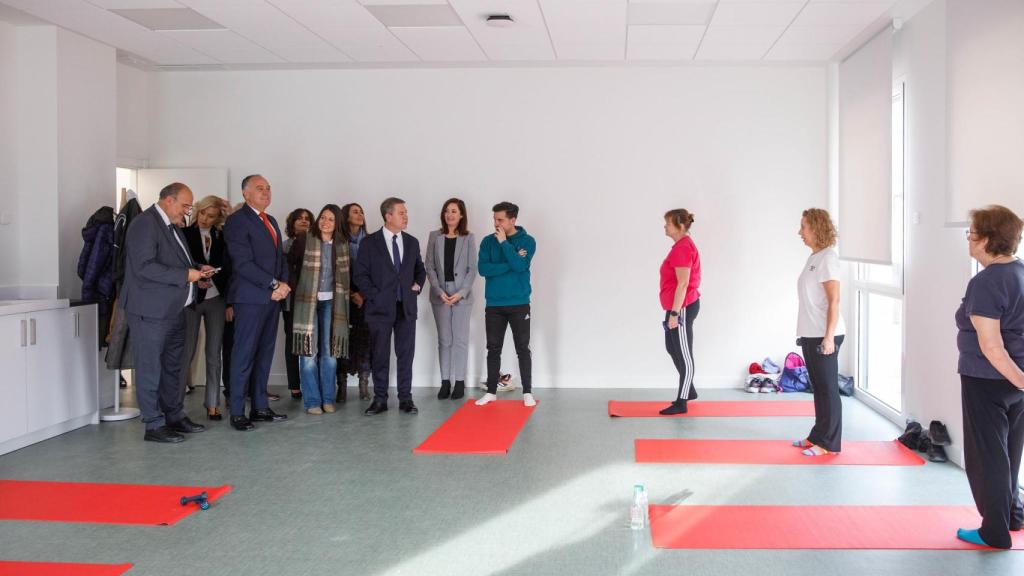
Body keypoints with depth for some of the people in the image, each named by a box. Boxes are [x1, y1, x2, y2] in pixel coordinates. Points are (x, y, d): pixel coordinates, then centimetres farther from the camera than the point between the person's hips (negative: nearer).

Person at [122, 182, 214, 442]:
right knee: (150, 367, -2)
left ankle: (175, 416, 27)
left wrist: (197, 269, 8)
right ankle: (154, 425, 4)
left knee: (173, 366, 17)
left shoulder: (171, 226, 16)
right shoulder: (145, 224, -14)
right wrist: (185, 275, -21)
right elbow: (144, 266, -23)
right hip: (151, 311, -10)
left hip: (173, 309, 10)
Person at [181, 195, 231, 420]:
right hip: (191, 299, -2)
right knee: (187, 352, -2)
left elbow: (227, 268, 6)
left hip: (216, 299, 2)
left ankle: (213, 403, 10)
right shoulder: (185, 233, 0)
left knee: (214, 354, 4)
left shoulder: (221, 237, 7)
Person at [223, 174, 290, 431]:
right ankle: (237, 413, 1)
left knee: (265, 354, 10)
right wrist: (274, 284, -16)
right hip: (250, 298, -8)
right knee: (244, 355, -4)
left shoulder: (271, 221, 18)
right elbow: (243, 263, -16)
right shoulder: (237, 221, -8)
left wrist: (283, 284, 0)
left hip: (272, 297, 8)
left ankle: (260, 407, 16)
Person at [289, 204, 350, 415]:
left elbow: (346, 273, 14)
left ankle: (328, 399, 13)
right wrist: (296, 288, -4)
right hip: (307, 301, -3)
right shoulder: (304, 241, -2)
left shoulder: (342, 245, 7)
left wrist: (348, 294, 3)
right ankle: (312, 401, 3)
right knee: (309, 352, -3)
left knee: (330, 352, 4)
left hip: (331, 302, 3)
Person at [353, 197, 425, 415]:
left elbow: (420, 269, 21)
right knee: (380, 355, 3)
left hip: (406, 307, 3)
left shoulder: (412, 242, 10)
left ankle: (405, 398, 10)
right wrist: (374, 296, -10)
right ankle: (380, 399, 11)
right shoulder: (370, 242, -1)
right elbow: (361, 274, -3)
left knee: (406, 354, 3)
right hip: (380, 307, -3)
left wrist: (417, 285, 4)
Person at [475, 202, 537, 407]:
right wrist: (511, 263, -15)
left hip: (519, 304, -2)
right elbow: (483, 269, -9)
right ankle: (491, 391, 16)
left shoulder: (527, 241, -3)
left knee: (523, 349, 0)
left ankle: (527, 392, 6)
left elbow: (520, 265, -19)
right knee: (493, 349, 8)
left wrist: (504, 242, -17)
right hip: (493, 305, 3)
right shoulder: (488, 241, 4)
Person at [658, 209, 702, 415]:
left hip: (683, 308, -11)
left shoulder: (683, 248, -19)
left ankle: (681, 403, 6)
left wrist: (674, 313, -23)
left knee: (683, 354, -2)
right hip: (680, 306, 11)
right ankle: (689, 391, 30)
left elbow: (683, 284, -23)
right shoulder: (682, 245, 13)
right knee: (673, 348, 19)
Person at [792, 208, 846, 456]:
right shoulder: (814, 258, 12)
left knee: (828, 388, -1)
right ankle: (818, 436, 23)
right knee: (818, 387, 14)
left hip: (824, 336, -8)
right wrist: (805, 333, 14)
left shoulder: (827, 257, -13)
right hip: (811, 335, 9)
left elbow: (834, 300, -17)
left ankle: (828, 443, 6)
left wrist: (829, 336, -20)